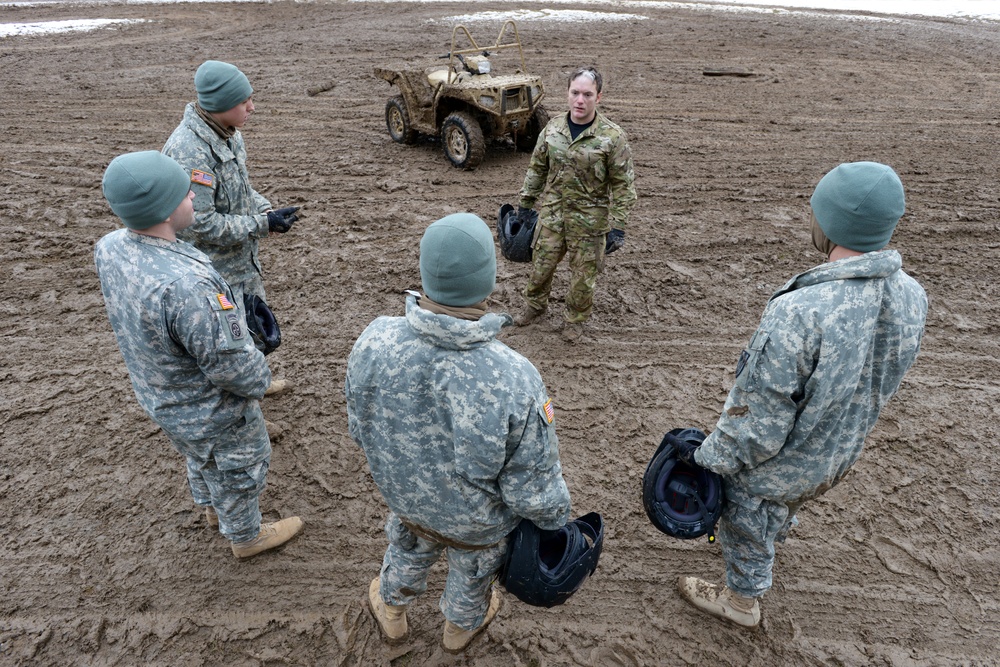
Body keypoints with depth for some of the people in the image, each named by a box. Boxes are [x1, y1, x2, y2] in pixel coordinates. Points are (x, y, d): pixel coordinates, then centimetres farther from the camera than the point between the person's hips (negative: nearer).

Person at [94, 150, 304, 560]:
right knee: (237, 470, 21)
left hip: (159, 394, 8)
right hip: (211, 412, -7)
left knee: (198, 457, 34)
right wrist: (259, 380, -10)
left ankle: (212, 509, 61)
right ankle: (246, 536, 47)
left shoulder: (109, 248, -16)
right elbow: (229, 362, -31)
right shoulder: (183, 286, -43)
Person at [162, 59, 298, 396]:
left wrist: (265, 209, -6)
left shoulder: (228, 132, -1)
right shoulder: (189, 151, -29)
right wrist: (263, 224, -25)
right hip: (215, 271, -9)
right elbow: (200, 225, -29)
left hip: (243, 258, 9)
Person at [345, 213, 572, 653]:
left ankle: (392, 615, 67)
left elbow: (359, 426, -10)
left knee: (407, 551, 36)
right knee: (473, 570, 32)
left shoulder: (374, 342, -31)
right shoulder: (514, 380, -42)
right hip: (478, 519, -2)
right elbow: (533, 486, -26)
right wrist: (555, 525, -4)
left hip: (403, 491, 3)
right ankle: (460, 628, 65)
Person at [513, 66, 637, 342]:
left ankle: (575, 318, 34)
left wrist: (617, 227, -13)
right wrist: (525, 204, 11)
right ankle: (535, 303, 43)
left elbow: (623, 185, -10)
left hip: (589, 220, -3)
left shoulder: (613, 137, -14)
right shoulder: (553, 128, -1)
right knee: (541, 264, 16)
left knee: (583, 273, 10)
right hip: (551, 213, 3)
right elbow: (536, 168, 10)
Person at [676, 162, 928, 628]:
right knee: (782, 514, 36)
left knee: (748, 527, 24)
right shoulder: (912, 297, -16)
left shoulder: (798, 312, -41)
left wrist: (709, 458, -13)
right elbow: (880, 383, 2)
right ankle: (764, 553, 65)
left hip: (775, 465, -6)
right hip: (840, 456, 7)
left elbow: (757, 421, -31)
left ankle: (741, 599, 51)